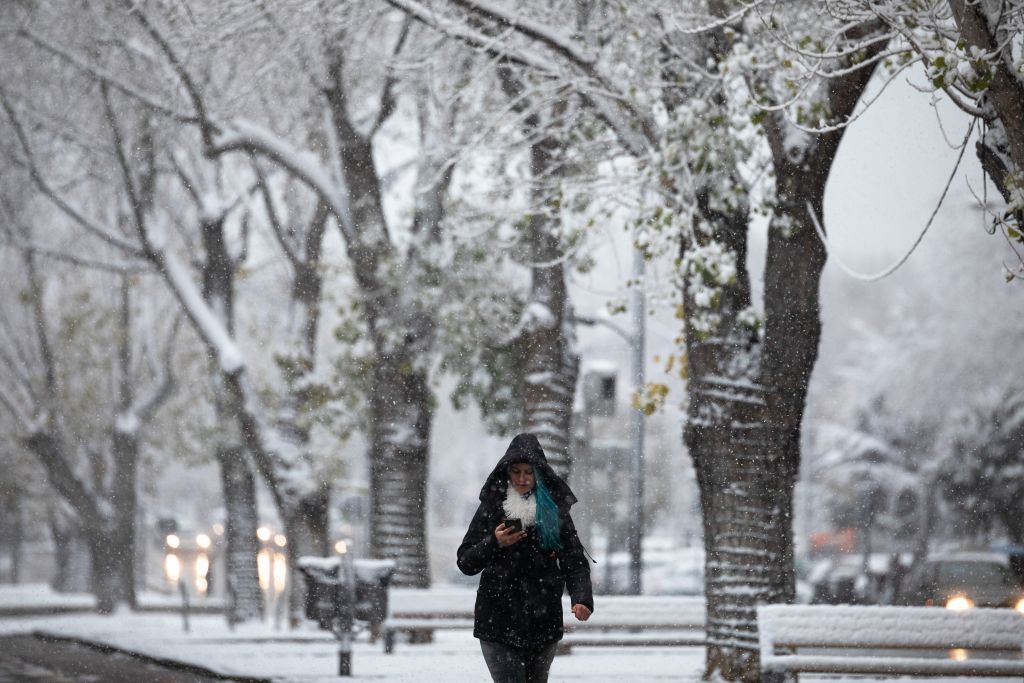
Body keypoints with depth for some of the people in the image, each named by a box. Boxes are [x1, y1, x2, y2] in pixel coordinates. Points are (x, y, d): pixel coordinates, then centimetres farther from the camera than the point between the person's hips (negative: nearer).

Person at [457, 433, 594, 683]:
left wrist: (581, 599, -18)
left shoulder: (555, 510, 4)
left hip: (543, 622, 2)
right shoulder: (491, 508, 2)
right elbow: (465, 563, 3)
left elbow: (574, 561, -1)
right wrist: (494, 543, -16)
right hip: (498, 622, -2)